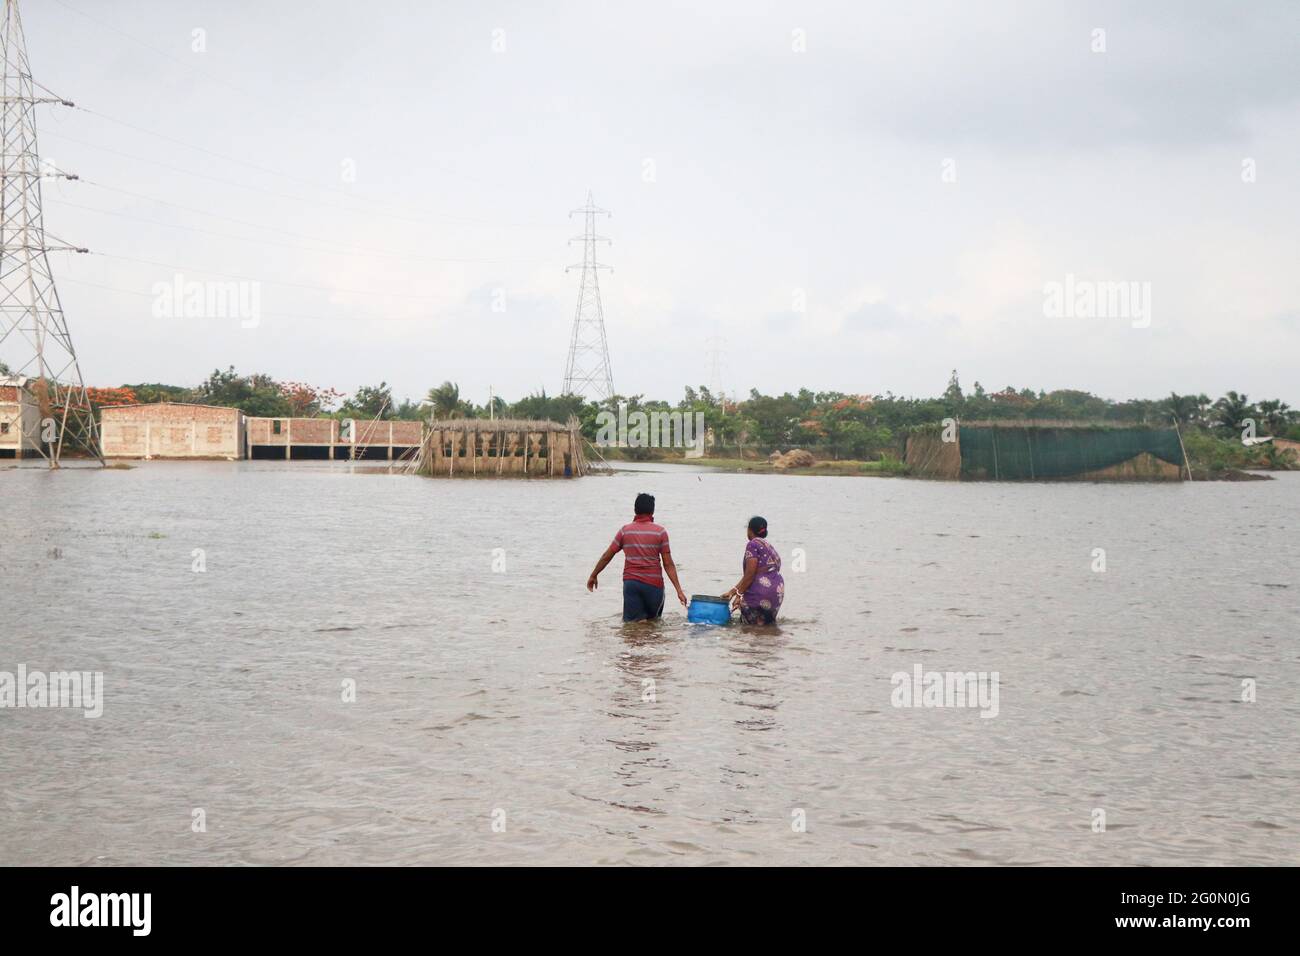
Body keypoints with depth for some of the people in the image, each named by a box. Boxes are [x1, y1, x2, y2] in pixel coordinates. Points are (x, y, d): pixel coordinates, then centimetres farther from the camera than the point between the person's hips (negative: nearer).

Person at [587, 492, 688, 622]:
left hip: (630, 582, 1)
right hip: (653, 583, -1)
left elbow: (606, 557, 9)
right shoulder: (660, 532, -1)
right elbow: (668, 564, -4)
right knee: (654, 621, 12)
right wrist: (679, 590, -2)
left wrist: (593, 576, 22)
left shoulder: (625, 530, 4)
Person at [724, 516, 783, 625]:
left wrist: (739, 594, -5)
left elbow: (750, 575, -13)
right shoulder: (768, 546, 20)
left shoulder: (753, 544, -8)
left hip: (762, 592, -8)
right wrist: (733, 591, 21)